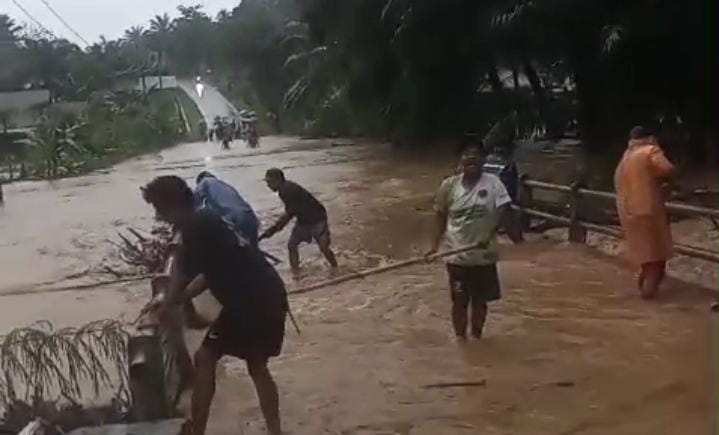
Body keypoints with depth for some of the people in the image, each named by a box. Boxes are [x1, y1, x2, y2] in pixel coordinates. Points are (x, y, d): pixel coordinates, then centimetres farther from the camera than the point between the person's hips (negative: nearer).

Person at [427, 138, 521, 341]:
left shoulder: (492, 183, -10)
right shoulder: (449, 185, -6)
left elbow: (504, 215, -11)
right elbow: (441, 217, 3)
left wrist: (518, 240, -19)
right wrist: (435, 245, -5)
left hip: (484, 256, 0)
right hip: (457, 257, 0)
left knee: (480, 300, 15)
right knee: (459, 301, 9)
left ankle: (477, 337, 36)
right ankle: (460, 338, 29)